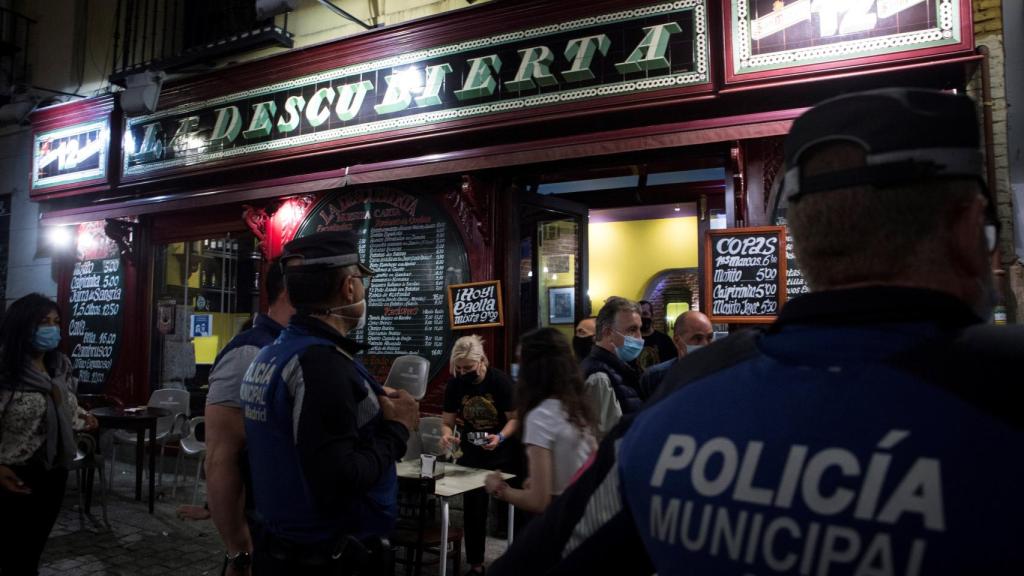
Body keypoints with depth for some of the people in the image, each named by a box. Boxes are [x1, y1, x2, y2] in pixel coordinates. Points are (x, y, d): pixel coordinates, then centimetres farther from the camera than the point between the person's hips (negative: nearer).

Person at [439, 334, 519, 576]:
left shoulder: (500, 381, -20)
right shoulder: (454, 384, -9)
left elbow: (514, 419, -15)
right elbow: (447, 422, -7)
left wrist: (500, 437, -33)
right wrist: (447, 435, -29)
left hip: (502, 452, -3)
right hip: (471, 451, 3)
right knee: (473, 507, 8)